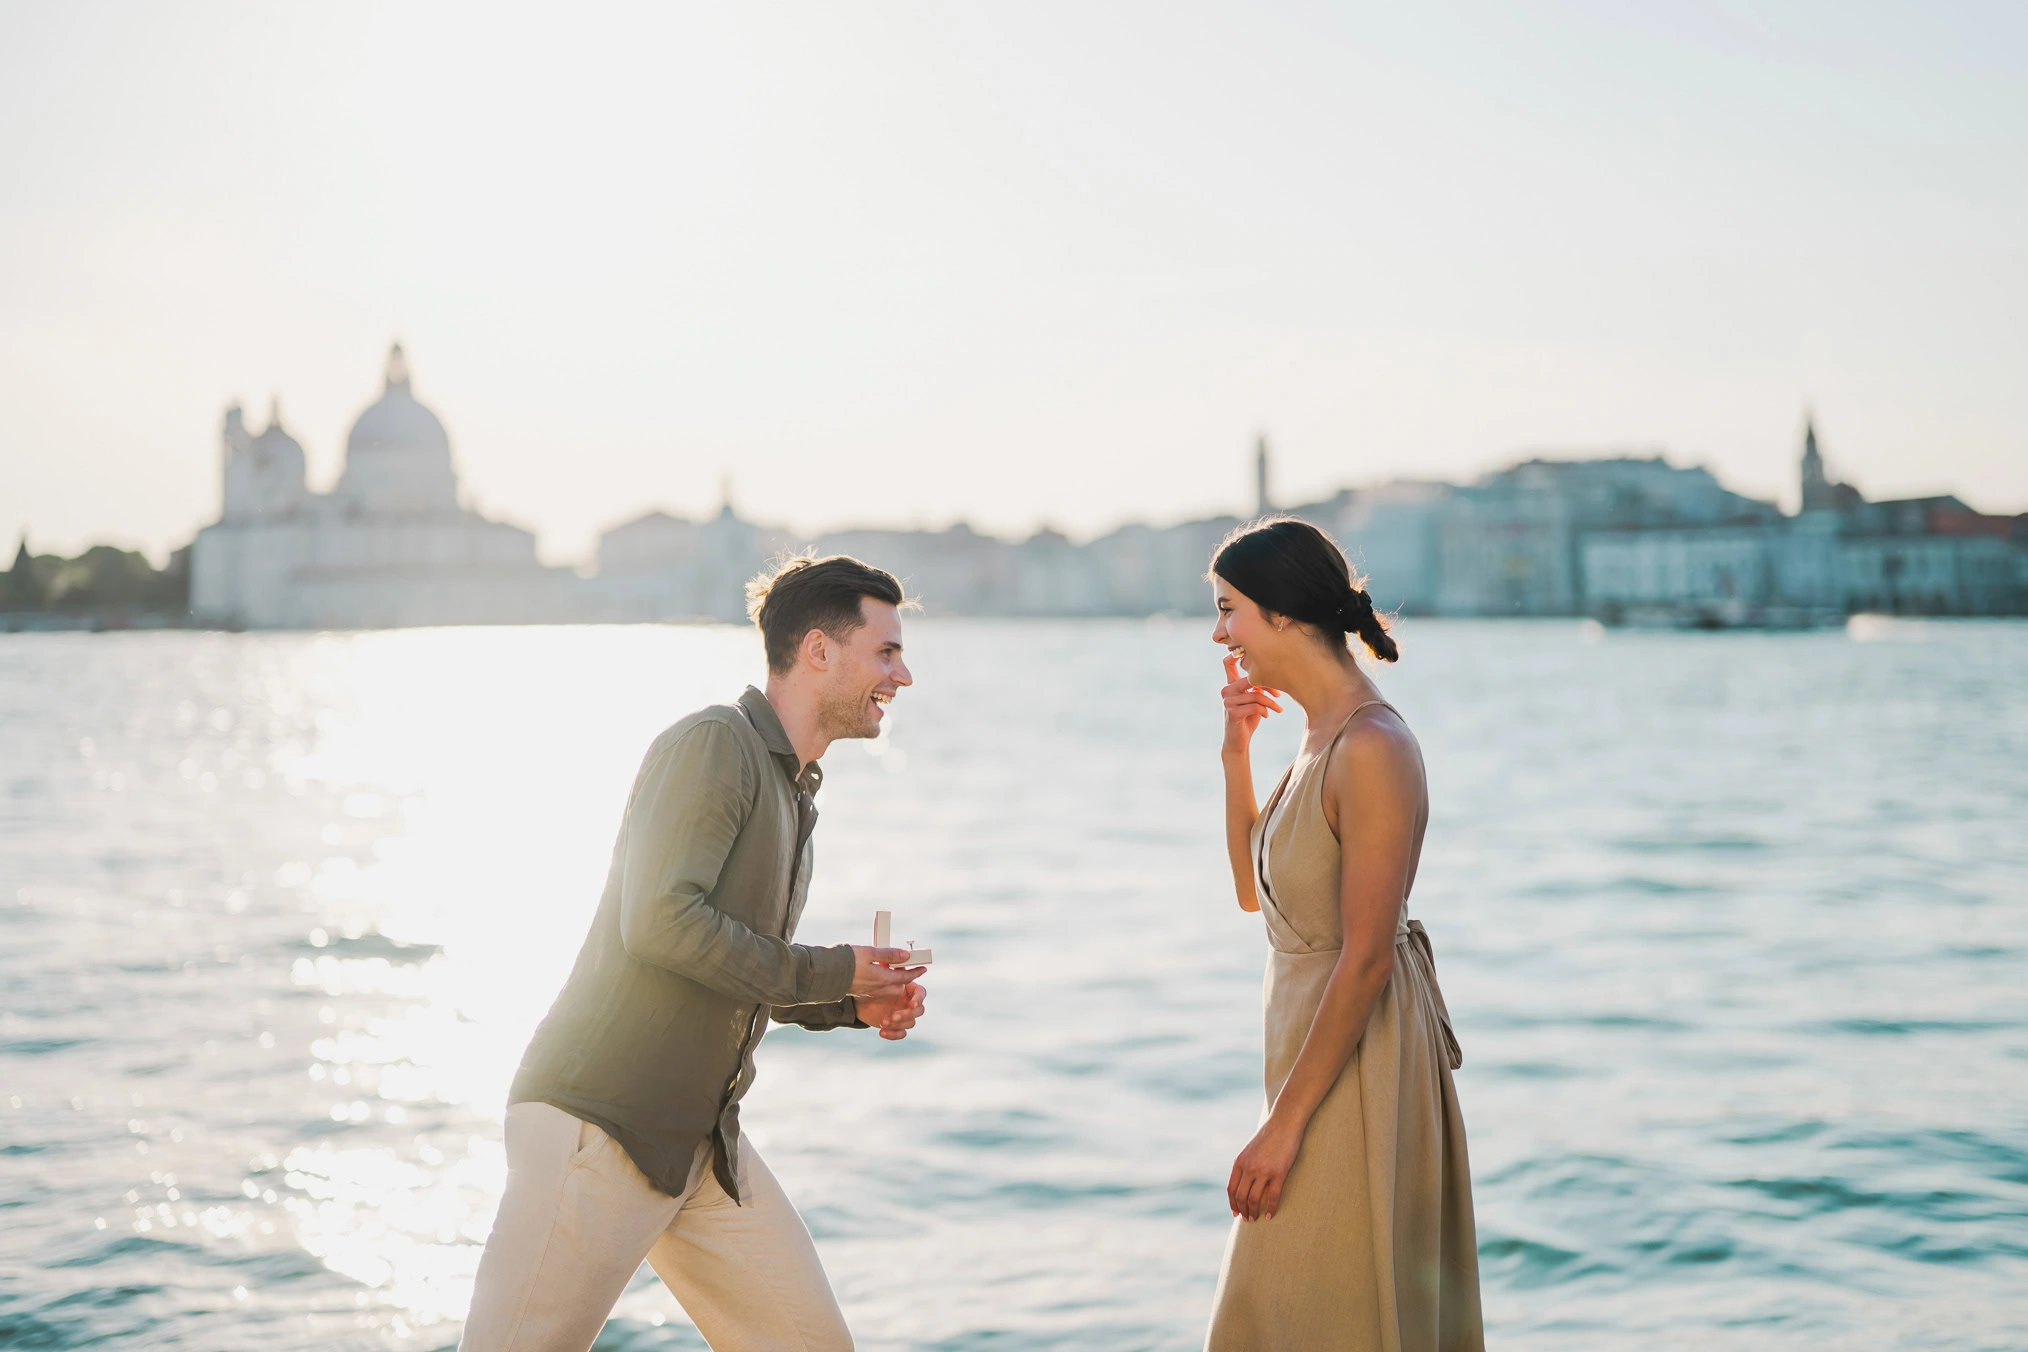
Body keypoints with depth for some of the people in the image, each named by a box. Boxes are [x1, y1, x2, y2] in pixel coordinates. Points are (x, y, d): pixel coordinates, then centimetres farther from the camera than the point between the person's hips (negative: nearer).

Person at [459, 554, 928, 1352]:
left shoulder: (792, 789, 16)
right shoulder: (712, 745, -13)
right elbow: (661, 923, -25)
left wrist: (853, 1003, 7)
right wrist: (827, 973, -15)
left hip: (699, 1141, 9)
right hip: (597, 1127, -9)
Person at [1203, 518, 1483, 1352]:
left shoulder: (1371, 750, -21)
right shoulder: (1323, 736, 8)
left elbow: (1365, 958, -23)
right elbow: (1253, 892, 18)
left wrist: (1284, 1123, -21)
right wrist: (1235, 752, 8)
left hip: (1357, 1067, -10)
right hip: (1319, 1043, 10)